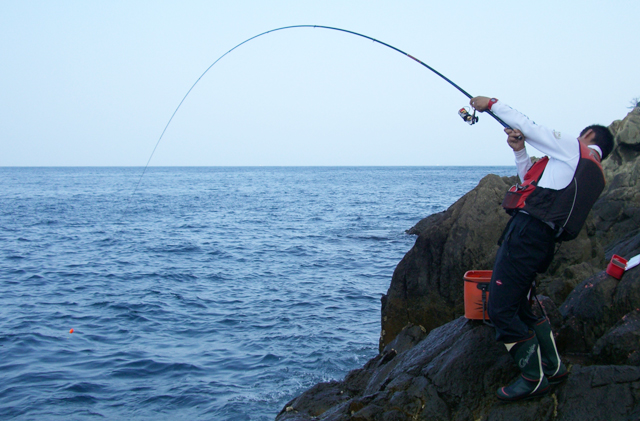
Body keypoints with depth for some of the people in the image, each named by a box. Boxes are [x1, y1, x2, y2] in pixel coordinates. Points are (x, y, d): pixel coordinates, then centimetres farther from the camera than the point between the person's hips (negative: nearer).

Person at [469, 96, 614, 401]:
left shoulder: (574, 148, 2)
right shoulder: (595, 175, 25)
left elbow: (529, 127, 6)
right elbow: (533, 182, 30)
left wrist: (491, 103, 16)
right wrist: (519, 151, 21)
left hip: (527, 231, -10)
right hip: (543, 240, 10)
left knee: (501, 310, -9)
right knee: (519, 307, 19)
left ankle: (534, 379, -3)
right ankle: (553, 368, 21)